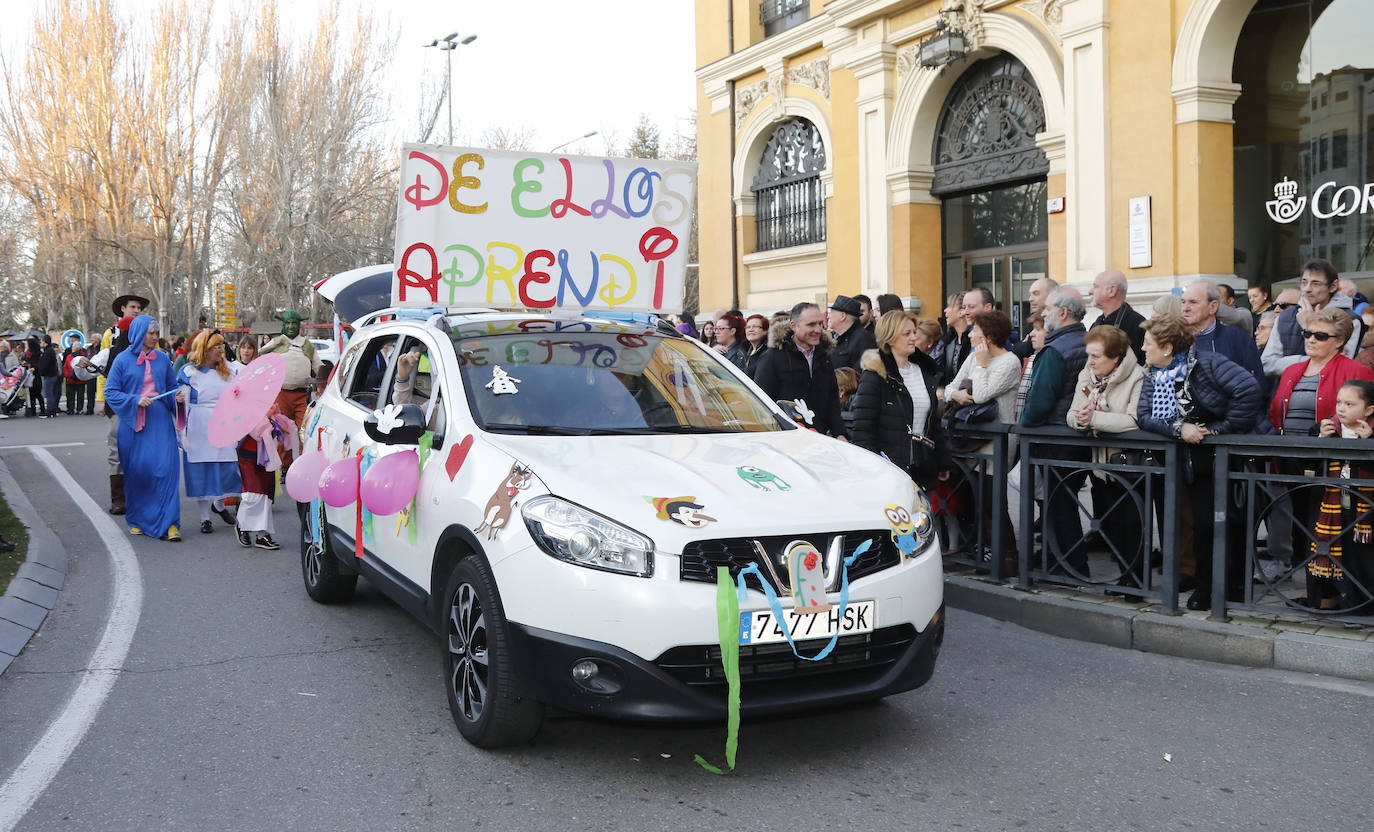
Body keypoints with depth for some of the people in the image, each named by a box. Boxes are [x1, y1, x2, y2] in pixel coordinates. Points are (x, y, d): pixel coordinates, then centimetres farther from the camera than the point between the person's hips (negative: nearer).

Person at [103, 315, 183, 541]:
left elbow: (171, 385, 19)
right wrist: (135, 400, -14)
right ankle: (137, 520, 22)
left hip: (160, 420, 1)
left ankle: (169, 522, -6)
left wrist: (178, 396, -3)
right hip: (133, 422, -1)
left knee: (165, 467, -10)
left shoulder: (163, 358, 9)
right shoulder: (123, 360, 0)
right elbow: (110, 392, -1)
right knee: (136, 471, 6)